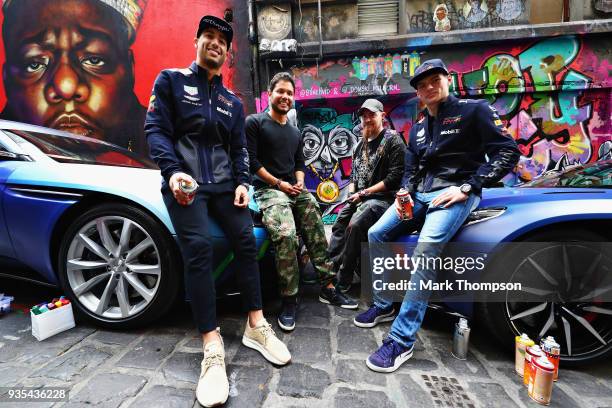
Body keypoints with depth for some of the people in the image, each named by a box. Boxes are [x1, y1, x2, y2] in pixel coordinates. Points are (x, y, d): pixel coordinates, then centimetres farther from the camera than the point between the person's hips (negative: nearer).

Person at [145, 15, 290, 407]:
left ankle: (256, 326, 3)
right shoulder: (171, 80, 9)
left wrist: (242, 183, -1)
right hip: (184, 182, -4)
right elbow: (156, 128, -2)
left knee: (246, 242, -9)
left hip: (224, 183, 4)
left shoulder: (233, 102, 21)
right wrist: (172, 171, -19)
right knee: (199, 249, -19)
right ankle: (213, 347, -13)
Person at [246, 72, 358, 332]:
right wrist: (279, 184, -10)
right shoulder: (254, 122, 4)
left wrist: (299, 183, 1)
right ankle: (289, 300, -19)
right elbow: (251, 161, -6)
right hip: (268, 189, -6)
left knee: (317, 231, -18)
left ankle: (327, 287, -9)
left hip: (294, 189, 6)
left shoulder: (295, 132, 24)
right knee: (286, 235, -31)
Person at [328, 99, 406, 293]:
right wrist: (352, 194, 3)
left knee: (355, 225, -29)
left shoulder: (393, 140, -1)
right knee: (338, 227, -11)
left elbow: (394, 178, -12)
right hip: (359, 197, 8)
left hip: (381, 198, -7)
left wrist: (364, 193, -13)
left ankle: (342, 282, -20)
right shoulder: (360, 144, 21)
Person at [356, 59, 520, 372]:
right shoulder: (418, 128, 23)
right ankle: (383, 305, 13)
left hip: (455, 192, -7)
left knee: (427, 249, -31)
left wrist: (466, 188, -15)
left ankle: (401, 340, -24)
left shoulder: (474, 109, 3)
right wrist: (404, 194, 0)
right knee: (376, 235, -4)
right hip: (420, 193, 7)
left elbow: (507, 151, -6)